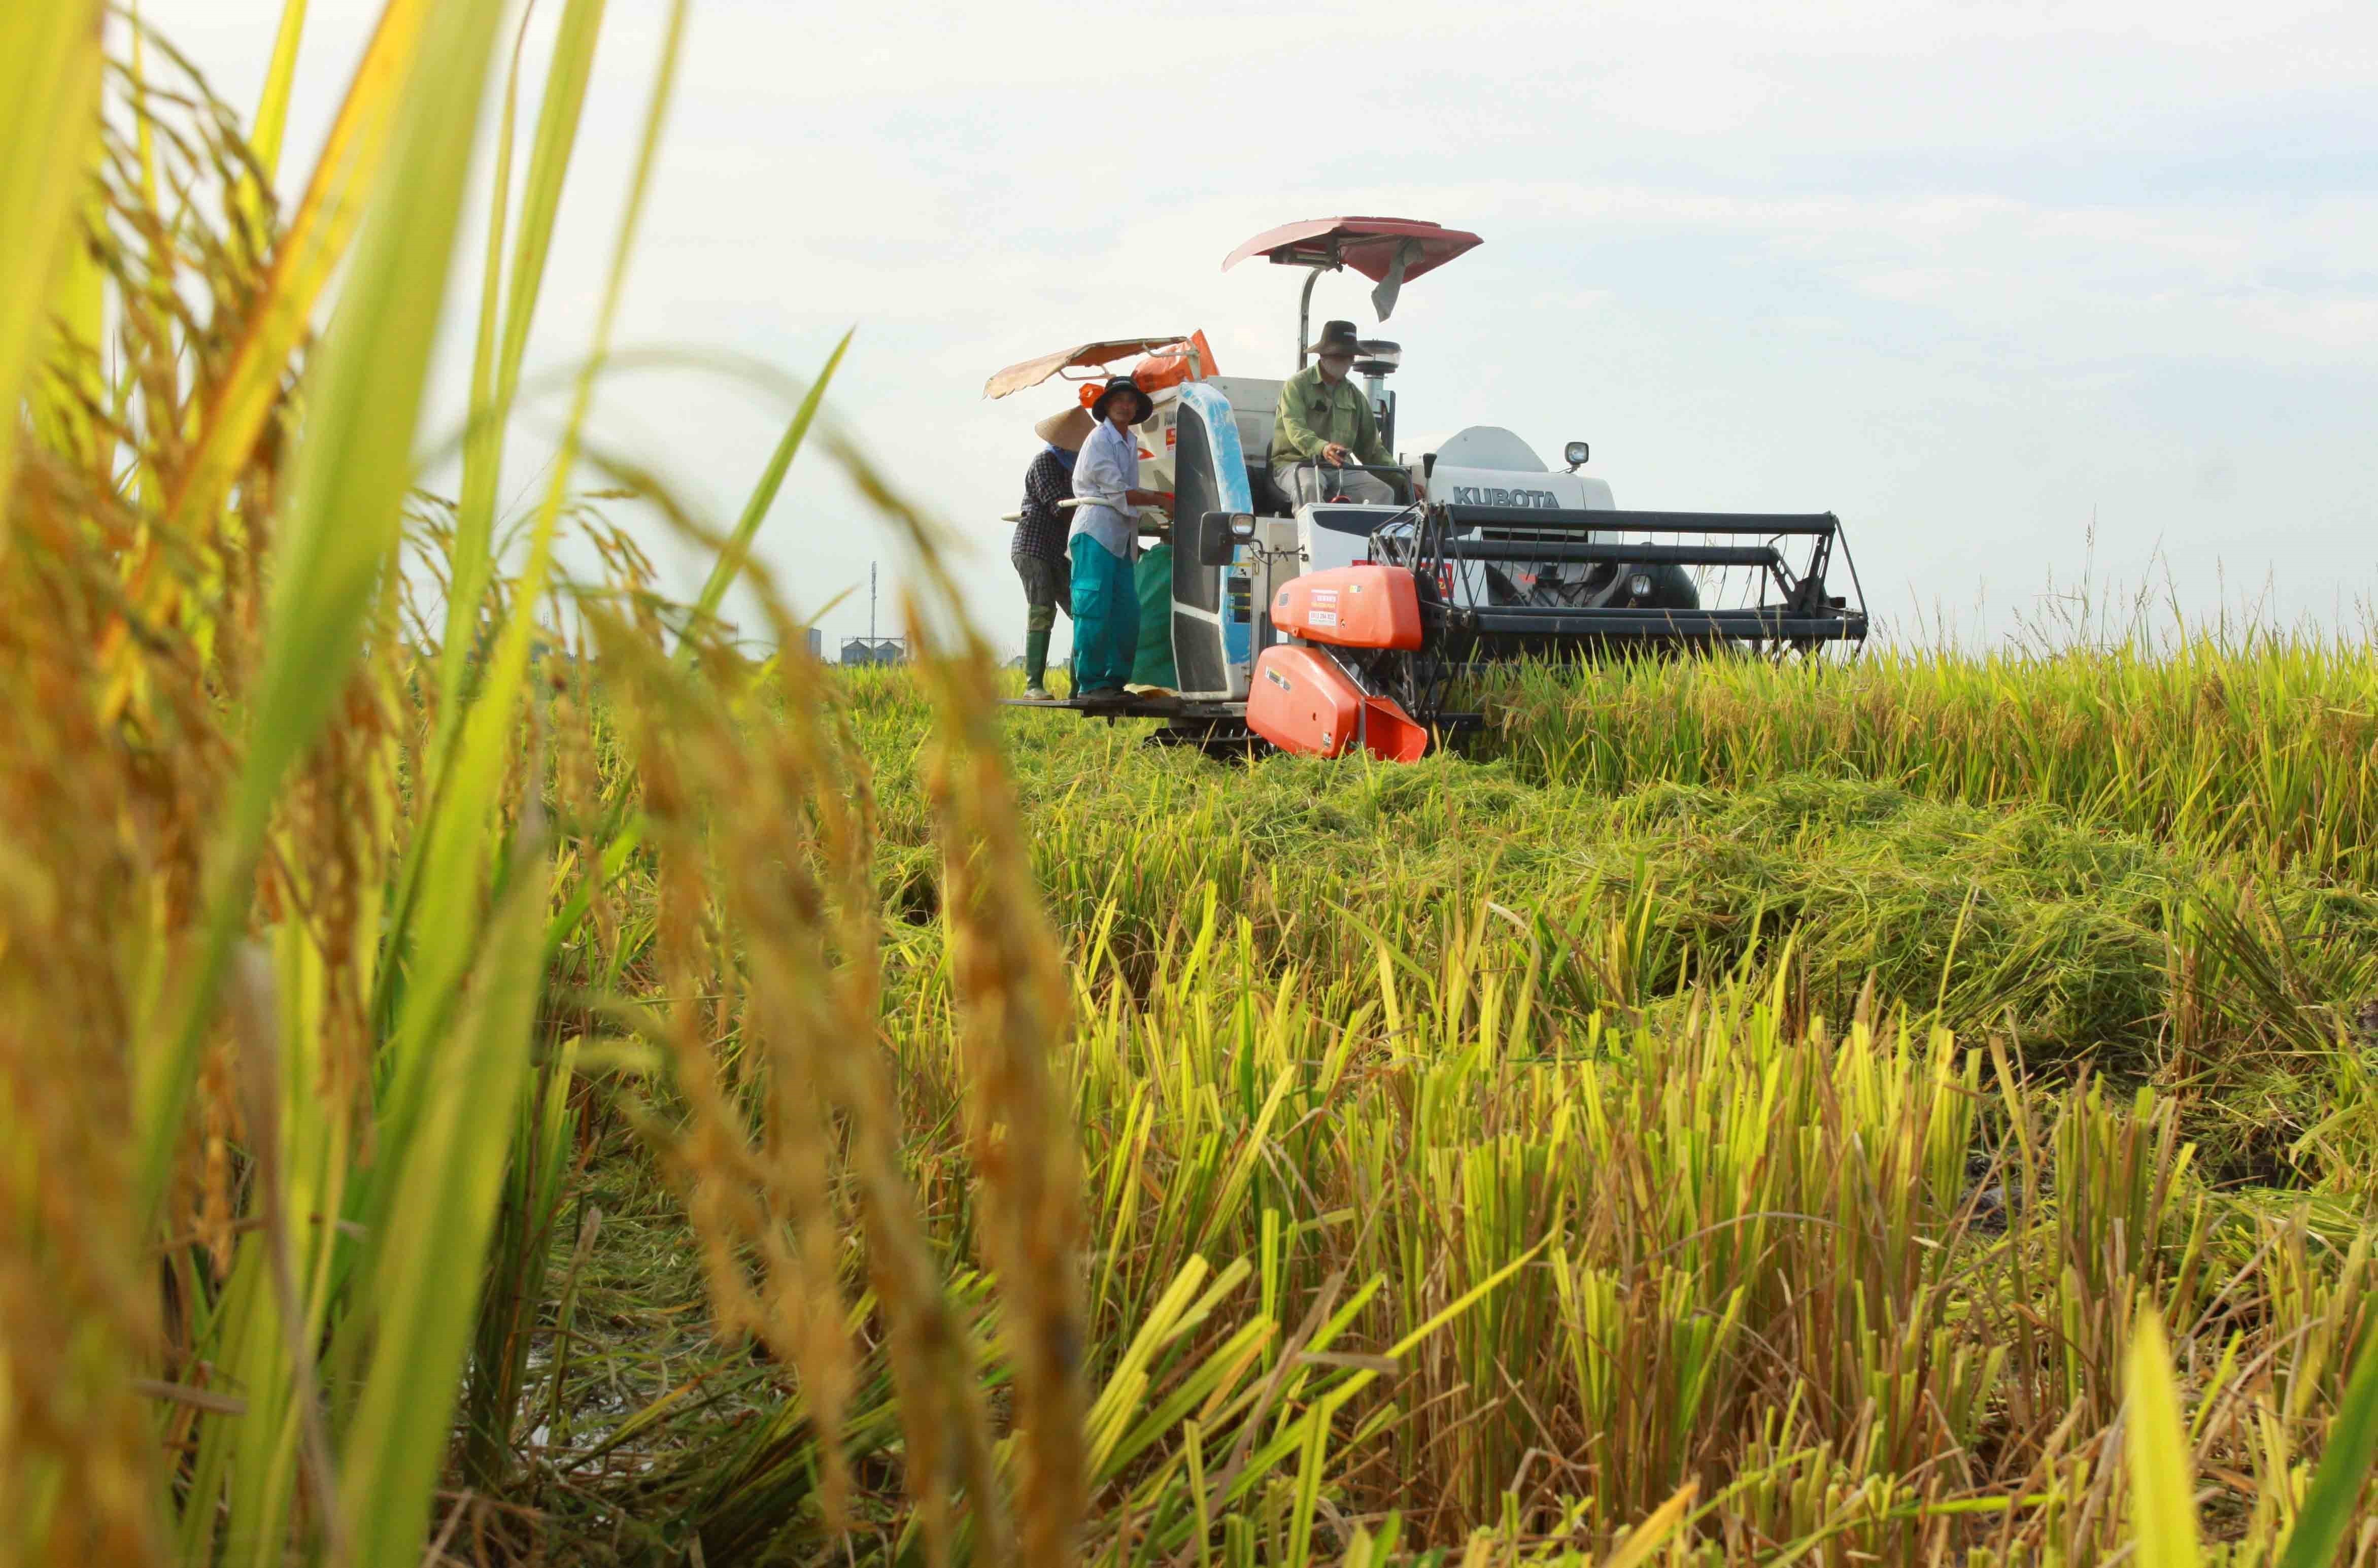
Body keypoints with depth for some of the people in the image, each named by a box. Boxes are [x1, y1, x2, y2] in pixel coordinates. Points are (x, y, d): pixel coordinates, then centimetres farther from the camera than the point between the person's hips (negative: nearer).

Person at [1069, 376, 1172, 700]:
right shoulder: (1100, 440, -6)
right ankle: (1090, 684, -9)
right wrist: (1160, 500, -5)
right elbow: (1118, 492, -11)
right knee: (1095, 611, -10)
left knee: (1127, 612, 4)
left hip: (1121, 537, 9)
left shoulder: (1131, 443, 20)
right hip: (1096, 532, -8)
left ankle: (1115, 680, 9)